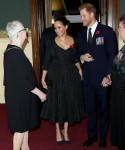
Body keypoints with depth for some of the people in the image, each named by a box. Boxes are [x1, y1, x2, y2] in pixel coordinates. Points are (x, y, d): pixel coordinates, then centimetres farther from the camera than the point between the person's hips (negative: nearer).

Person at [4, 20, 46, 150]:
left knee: (25, 124, 20)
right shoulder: (16, 53, -25)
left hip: (18, 94, 10)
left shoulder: (11, 49, 5)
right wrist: (39, 93, -15)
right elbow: (23, 80, -25)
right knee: (21, 127, 5)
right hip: (20, 96, -10)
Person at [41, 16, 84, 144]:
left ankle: (65, 131, 27)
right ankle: (58, 131, 25)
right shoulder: (51, 42, -5)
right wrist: (43, 78, -5)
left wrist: (79, 69, -4)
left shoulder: (73, 41, 0)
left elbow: (75, 58, 10)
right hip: (56, 76, -1)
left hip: (71, 75, 2)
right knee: (57, 103, 6)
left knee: (69, 103, 8)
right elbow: (47, 61, -3)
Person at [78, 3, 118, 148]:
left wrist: (108, 76, -12)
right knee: (90, 109, 12)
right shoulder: (81, 33, 10)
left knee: (103, 109, 10)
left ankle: (103, 137, 26)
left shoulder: (107, 31, -6)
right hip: (87, 78, 4)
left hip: (102, 78, -4)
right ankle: (92, 135, 28)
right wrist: (81, 57, -5)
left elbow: (112, 55, -7)